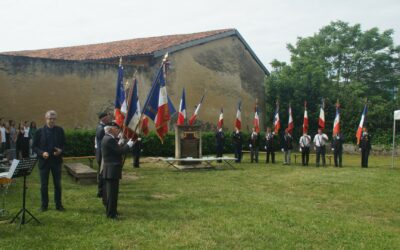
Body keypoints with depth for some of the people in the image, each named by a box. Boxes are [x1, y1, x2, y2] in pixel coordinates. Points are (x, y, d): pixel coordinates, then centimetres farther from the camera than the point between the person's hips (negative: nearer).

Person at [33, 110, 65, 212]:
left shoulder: (60, 130, 1)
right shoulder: (39, 131, -3)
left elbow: (64, 144, 5)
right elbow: (34, 147, -1)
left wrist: (61, 151, -15)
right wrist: (42, 153, -18)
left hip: (56, 160, 1)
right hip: (44, 161, -1)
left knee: (58, 184, 8)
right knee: (44, 185, 8)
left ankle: (58, 204, 18)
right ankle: (44, 205, 21)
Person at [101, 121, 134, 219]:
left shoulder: (107, 138, 15)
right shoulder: (109, 139, -18)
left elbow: (118, 149, 12)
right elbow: (121, 151, -20)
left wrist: (119, 138, 10)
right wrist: (129, 144, -7)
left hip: (110, 169, 11)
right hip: (112, 170, -11)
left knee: (111, 191, 19)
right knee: (112, 192, -6)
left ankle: (110, 211, 30)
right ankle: (111, 214, -1)